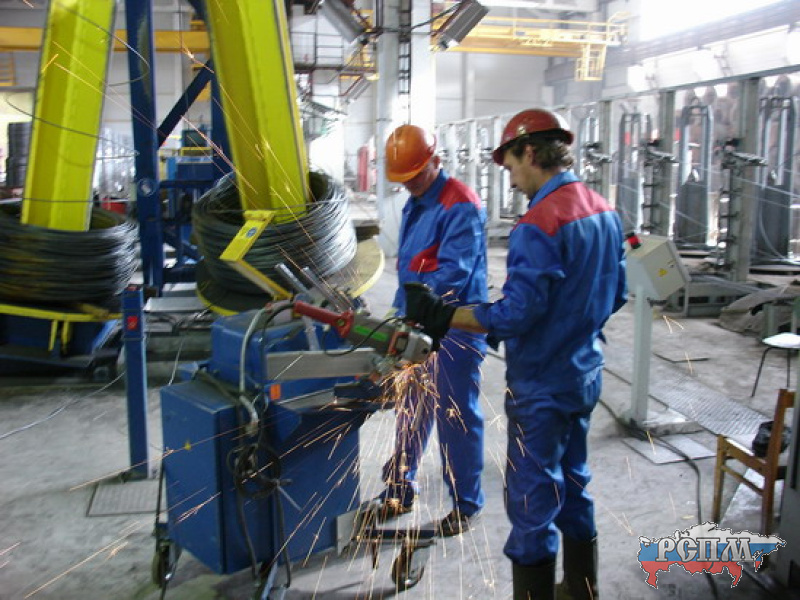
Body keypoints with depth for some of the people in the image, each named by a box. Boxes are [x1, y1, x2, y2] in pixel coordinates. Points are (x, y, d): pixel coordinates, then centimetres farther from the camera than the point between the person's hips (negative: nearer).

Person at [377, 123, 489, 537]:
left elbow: (453, 273, -24)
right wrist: (399, 315, 13)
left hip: (454, 330, -8)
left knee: (456, 417, 3)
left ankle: (465, 503, 19)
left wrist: (409, 311, -28)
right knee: (409, 411, 17)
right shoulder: (414, 205, 14)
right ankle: (400, 488, 32)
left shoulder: (460, 206, -15)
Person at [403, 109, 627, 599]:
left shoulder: (538, 226, -23)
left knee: (532, 504, 4)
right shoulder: (605, 213, 4)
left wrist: (440, 315, -20)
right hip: (586, 376, 9)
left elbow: (517, 314, -25)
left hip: (542, 388, -9)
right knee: (574, 488, 23)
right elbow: (615, 296, 12)